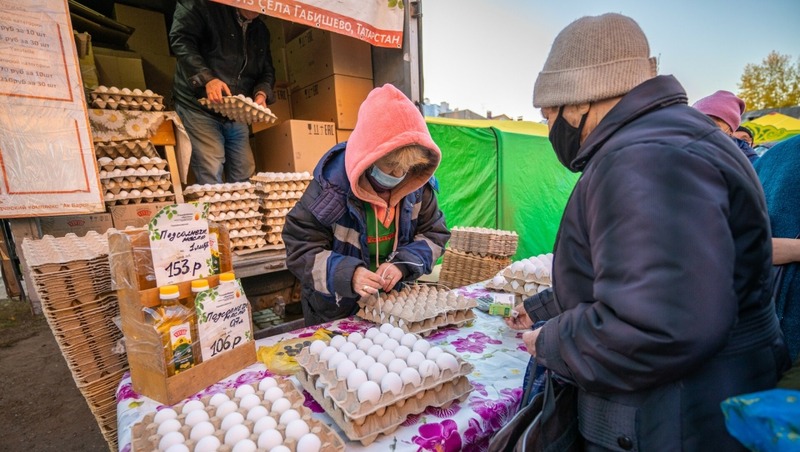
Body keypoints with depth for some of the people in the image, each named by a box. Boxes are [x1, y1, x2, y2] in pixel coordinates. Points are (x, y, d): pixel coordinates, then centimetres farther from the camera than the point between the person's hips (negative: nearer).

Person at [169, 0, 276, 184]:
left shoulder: (261, 31, 17)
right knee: (211, 180, -14)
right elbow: (181, 38, -10)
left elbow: (267, 71, 16)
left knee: (244, 178, 3)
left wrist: (261, 93, -7)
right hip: (200, 107, -6)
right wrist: (207, 78, -24)